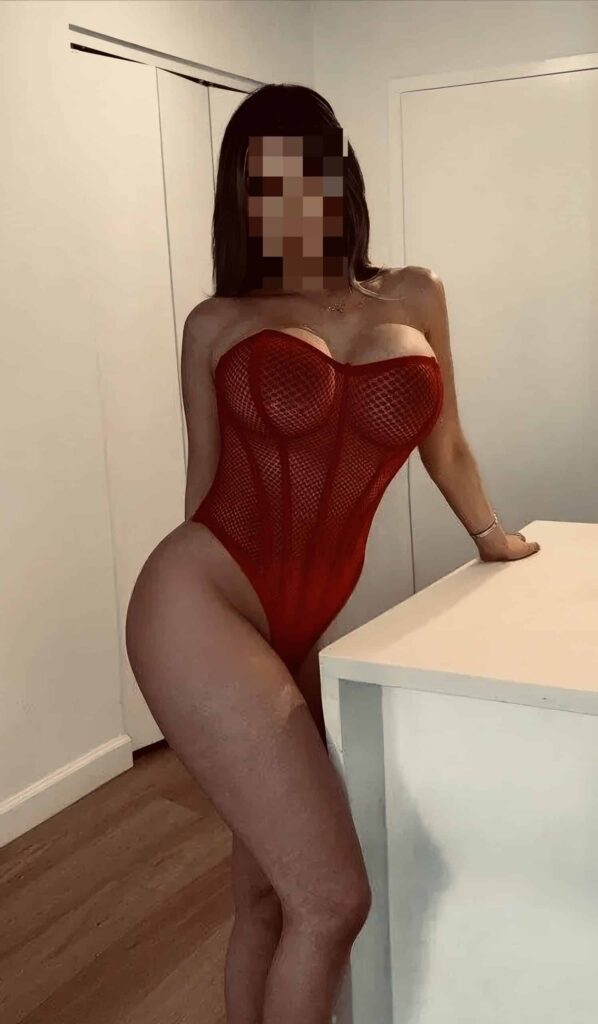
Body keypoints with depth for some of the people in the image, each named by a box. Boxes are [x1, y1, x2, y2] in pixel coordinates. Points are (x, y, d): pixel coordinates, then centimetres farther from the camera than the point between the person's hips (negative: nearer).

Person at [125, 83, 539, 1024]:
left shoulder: (413, 298, 12)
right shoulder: (216, 323, 4)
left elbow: (442, 442, 24)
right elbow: (206, 481, 10)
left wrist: (490, 531, 35)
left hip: (300, 630, 4)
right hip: (199, 610, -4)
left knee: (266, 891, 13)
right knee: (334, 897, -8)